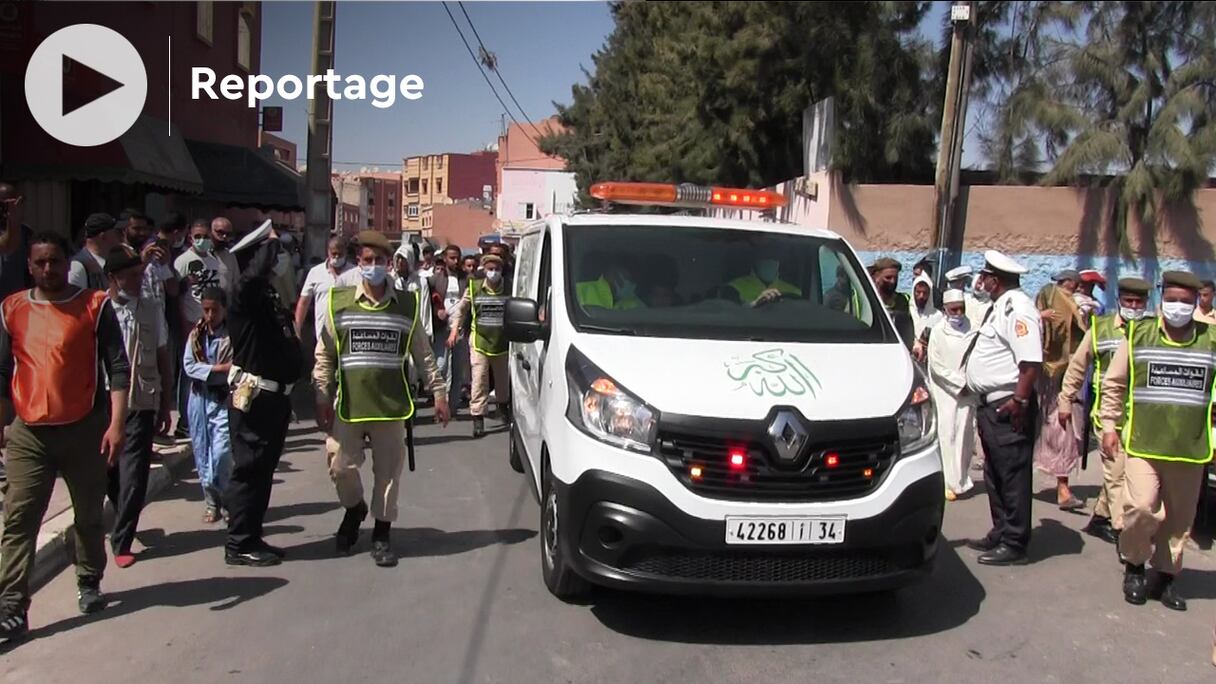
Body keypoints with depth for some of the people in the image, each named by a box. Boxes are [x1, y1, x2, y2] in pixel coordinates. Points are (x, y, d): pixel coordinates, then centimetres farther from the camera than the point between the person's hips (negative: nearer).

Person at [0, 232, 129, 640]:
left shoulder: (95, 306, -3)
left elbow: (118, 367, -7)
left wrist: (116, 424, -14)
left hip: (84, 429, -1)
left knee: (89, 515, 12)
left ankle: (89, 584, 31)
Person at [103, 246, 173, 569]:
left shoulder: (152, 309, 5)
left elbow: (163, 357, 11)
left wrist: (165, 405, 12)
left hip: (141, 403, 0)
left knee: (133, 477, -4)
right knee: (108, 473, 13)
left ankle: (121, 542, 5)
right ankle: (125, 524, 38)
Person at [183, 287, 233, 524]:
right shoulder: (196, 335, 7)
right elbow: (188, 365, -3)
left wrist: (206, 371, -15)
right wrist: (219, 368, -13)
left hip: (224, 400, -4)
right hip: (200, 400, 4)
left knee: (221, 452, -11)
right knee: (203, 454, 8)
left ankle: (224, 496, 10)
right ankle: (212, 502, 19)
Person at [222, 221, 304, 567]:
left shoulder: (270, 298, 14)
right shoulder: (246, 296, -13)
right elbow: (255, 272, -36)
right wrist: (271, 242, -19)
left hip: (274, 395, 9)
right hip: (253, 397, -9)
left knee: (263, 469, 15)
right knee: (250, 469, -2)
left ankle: (251, 538, 25)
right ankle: (239, 544, 7)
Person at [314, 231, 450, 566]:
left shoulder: (407, 304, 4)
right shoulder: (339, 302, 2)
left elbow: (423, 354, 9)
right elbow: (324, 356, 5)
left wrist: (438, 391, 6)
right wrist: (322, 399, 1)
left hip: (391, 405, 0)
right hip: (348, 405, 0)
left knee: (388, 472, 5)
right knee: (341, 468, 4)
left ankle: (382, 533, 21)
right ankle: (354, 510, 35)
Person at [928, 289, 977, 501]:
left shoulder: (971, 330, 3)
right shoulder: (938, 331, -1)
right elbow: (936, 365, -3)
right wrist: (959, 383, -7)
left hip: (968, 391, 2)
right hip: (945, 391, -2)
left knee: (965, 434, 3)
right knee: (947, 434, -4)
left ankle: (960, 480, 15)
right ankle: (951, 483, -2)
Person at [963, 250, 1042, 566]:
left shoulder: (1018, 309, -16)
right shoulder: (1001, 307, 16)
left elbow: (1032, 361, -24)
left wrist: (1019, 400, -24)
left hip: (1008, 407, -11)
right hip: (990, 404, 11)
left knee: (1012, 475, -2)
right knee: (995, 474, 18)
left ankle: (1014, 544, 5)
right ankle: (1000, 534, 30)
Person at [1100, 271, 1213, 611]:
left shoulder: (1210, 340, 3)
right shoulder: (1138, 334, 2)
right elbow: (1113, 383, 8)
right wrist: (1109, 426, 4)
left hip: (1190, 448, 2)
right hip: (1143, 443, -2)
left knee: (1179, 518, 9)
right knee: (1140, 507, -14)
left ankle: (1165, 575, 27)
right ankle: (1134, 566, 11)